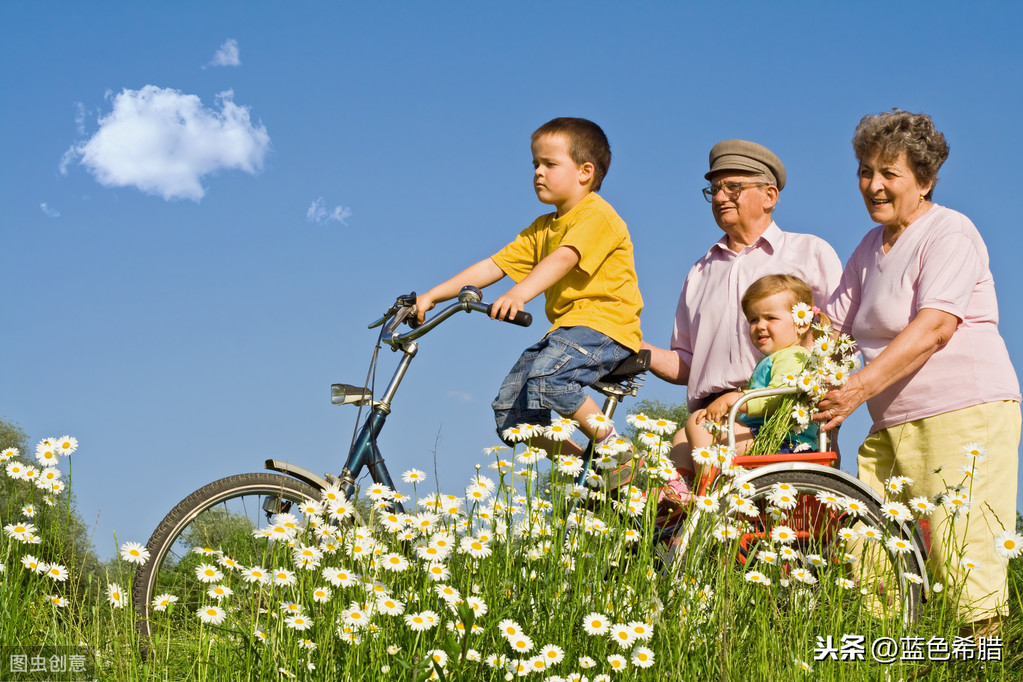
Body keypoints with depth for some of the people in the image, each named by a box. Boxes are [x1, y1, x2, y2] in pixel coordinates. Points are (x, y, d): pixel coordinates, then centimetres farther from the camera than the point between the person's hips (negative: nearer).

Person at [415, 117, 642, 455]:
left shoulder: (596, 215, -8)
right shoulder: (542, 228, 18)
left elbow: (563, 258, -27)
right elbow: (492, 266, 13)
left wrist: (518, 294, -43)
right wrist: (432, 296, 4)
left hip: (604, 322, -9)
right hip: (566, 328, 9)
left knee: (545, 377, -33)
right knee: (509, 409, -3)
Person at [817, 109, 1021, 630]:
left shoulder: (949, 232, -6)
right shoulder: (872, 246, 19)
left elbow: (934, 328, -20)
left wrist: (858, 387, -30)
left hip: (964, 417, -8)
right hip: (892, 427, 8)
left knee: (965, 574, -11)